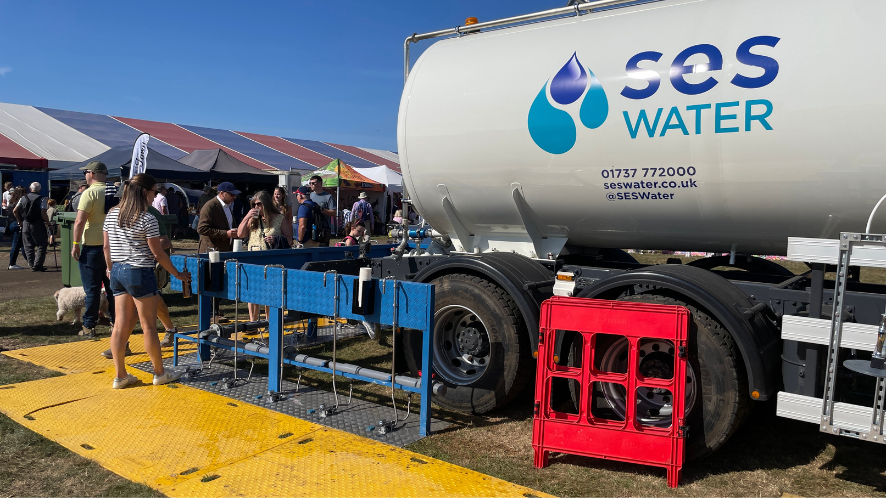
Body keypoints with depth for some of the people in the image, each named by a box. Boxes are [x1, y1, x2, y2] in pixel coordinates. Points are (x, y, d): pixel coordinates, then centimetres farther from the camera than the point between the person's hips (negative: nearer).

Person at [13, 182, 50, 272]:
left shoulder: (23, 198, 7)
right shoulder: (42, 199, -7)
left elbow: (15, 211, 5)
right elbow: (43, 213, -16)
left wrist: (20, 221, 16)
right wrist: (48, 222, -2)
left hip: (25, 224, 5)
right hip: (37, 224, -5)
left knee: (28, 246, 11)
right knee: (42, 245, 3)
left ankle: (31, 265, 10)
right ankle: (37, 265, -6)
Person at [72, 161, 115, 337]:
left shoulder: (89, 193, -10)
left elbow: (80, 221, -16)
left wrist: (75, 244, -10)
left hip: (92, 246, -5)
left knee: (92, 289, 1)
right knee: (112, 287, 12)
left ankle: (89, 326, 7)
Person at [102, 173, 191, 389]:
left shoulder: (112, 214, 7)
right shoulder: (147, 219, -14)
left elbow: (106, 247, 12)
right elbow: (158, 254, -11)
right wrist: (178, 275, -2)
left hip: (117, 272, 7)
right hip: (139, 273, -7)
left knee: (121, 324, 9)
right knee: (149, 325, 3)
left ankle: (120, 376, 14)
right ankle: (160, 373, 14)